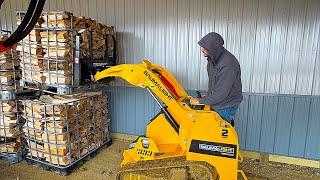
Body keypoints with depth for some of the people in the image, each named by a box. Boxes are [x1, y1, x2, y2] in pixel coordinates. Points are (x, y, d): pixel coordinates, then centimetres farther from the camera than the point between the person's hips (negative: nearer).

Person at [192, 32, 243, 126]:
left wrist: (201, 100, -18)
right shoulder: (214, 58, -6)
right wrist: (209, 96, 8)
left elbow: (221, 93, -28)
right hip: (215, 100, 7)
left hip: (226, 106, -7)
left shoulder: (228, 66, -32)